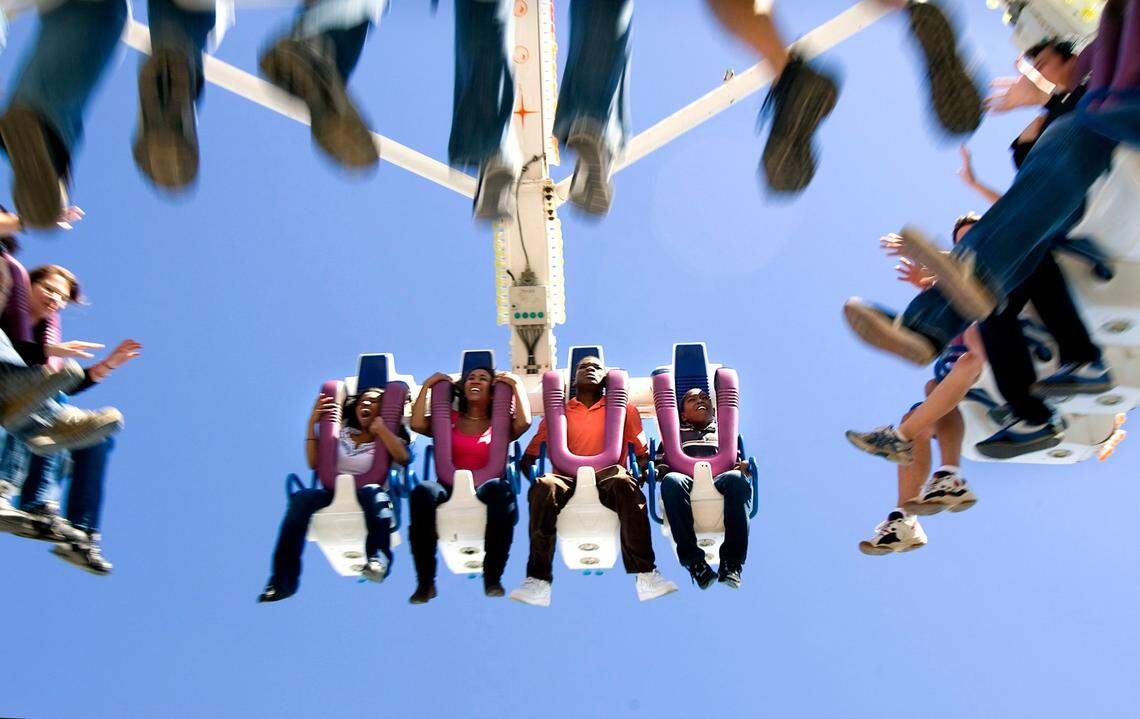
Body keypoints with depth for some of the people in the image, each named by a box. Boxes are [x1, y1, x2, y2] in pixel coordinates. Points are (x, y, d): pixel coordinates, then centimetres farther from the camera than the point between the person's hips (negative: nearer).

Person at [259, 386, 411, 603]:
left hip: (368, 495, -2)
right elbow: (313, 463, 15)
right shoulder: (343, 433, 23)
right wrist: (312, 423, 10)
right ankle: (283, 580, -33)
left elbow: (403, 457, -11)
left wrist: (380, 428, -7)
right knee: (301, 497, -29)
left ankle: (378, 557, -51)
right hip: (334, 492, 3)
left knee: (372, 492, -38)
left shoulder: (387, 438, 12)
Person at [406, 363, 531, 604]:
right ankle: (425, 582, -30)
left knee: (502, 489, -39)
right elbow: (417, 424, 3)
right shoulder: (449, 419, 21)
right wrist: (427, 385, 11)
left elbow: (524, 422, -4)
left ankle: (493, 578, -28)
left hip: (486, 489, -1)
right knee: (423, 491, -36)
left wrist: (516, 385, 4)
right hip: (450, 487, 1)